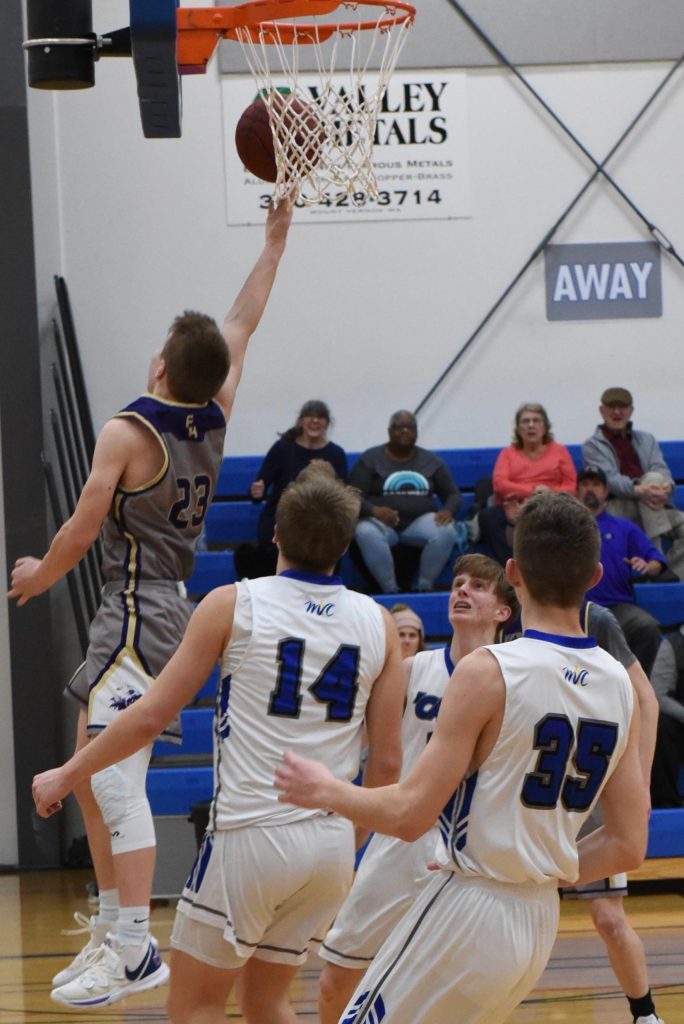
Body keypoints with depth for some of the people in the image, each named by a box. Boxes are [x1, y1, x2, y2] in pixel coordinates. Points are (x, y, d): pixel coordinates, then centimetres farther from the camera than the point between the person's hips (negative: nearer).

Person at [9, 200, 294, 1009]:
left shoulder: (128, 433, -15)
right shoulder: (214, 421, 5)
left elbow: (82, 531, -12)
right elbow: (241, 326, 17)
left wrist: (39, 574, 8)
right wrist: (274, 241, 25)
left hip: (139, 618, -9)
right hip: (167, 609, 9)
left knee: (117, 780, -15)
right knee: (91, 775, 17)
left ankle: (136, 950, -21)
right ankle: (111, 929, 23)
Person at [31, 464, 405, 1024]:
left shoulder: (232, 605, -5)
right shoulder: (378, 624, 4)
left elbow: (151, 716, -4)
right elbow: (387, 761, 5)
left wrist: (66, 775, 9)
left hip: (252, 836, -4)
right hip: (332, 843, 4)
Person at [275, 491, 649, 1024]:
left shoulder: (489, 671, -15)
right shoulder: (619, 685, 3)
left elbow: (409, 815, -15)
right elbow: (628, 846, 6)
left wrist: (327, 790, 2)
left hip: (468, 911, -7)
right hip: (541, 919, 7)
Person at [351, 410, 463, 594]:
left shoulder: (431, 461, 15)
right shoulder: (370, 459, 7)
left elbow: (453, 494, 15)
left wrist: (448, 511, -10)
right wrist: (374, 510, -25)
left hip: (420, 522, 2)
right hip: (381, 522, -2)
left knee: (446, 531, -31)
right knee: (366, 533, -38)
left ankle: (425, 586, -20)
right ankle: (390, 590, -30)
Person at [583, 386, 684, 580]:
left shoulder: (646, 439, 20)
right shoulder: (592, 446, 5)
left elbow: (661, 468, 2)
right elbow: (609, 479, -12)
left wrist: (667, 485, -25)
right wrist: (639, 490, -33)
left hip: (651, 509, 5)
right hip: (614, 509, -5)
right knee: (653, 478, -31)